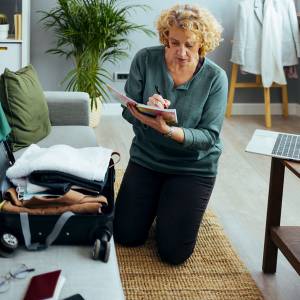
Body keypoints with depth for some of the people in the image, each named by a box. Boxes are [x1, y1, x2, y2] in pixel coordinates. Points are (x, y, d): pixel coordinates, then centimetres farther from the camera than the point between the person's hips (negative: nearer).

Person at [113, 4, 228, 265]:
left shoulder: (215, 78, -16)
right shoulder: (145, 60, -12)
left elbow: (209, 137, -19)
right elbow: (128, 111, -9)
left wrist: (167, 130, -37)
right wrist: (147, 109, -33)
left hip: (194, 166, -2)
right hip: (147, 157, 2)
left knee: (173, 253, -4)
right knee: (126, 236, 2)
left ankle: (186, 205, 28)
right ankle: (156, 202, 33)